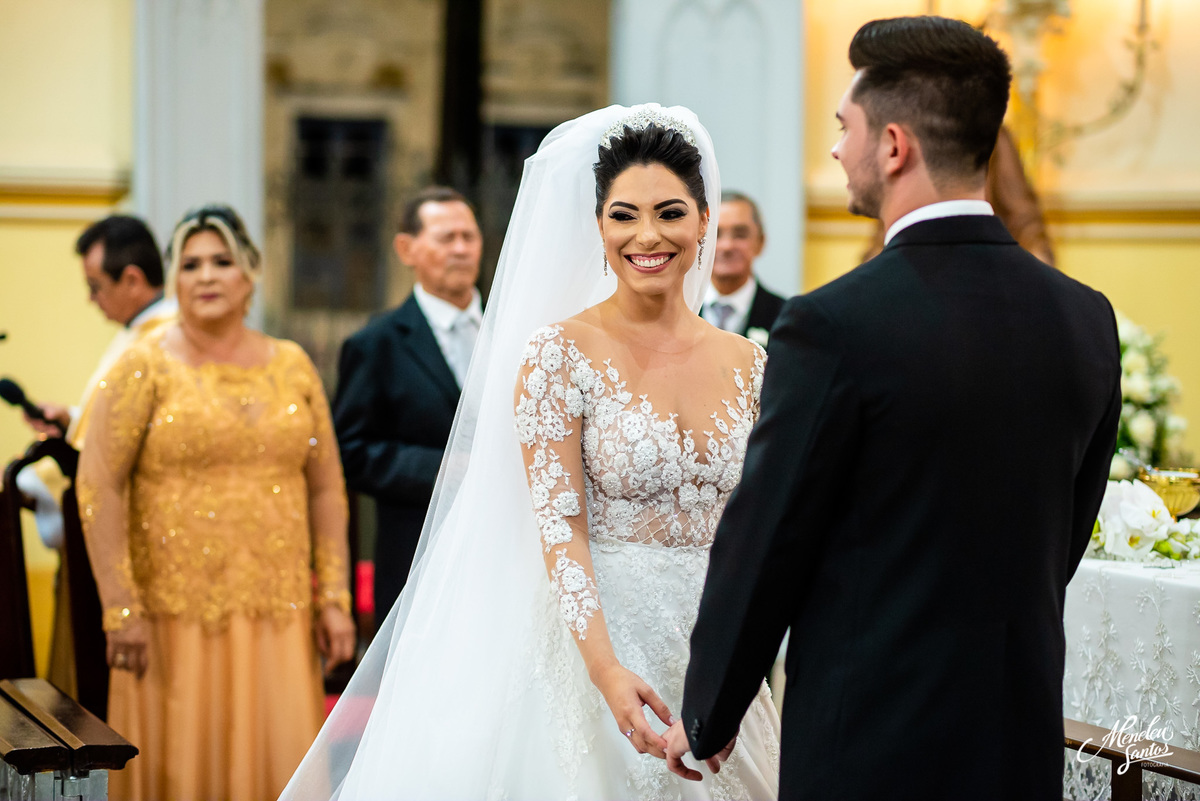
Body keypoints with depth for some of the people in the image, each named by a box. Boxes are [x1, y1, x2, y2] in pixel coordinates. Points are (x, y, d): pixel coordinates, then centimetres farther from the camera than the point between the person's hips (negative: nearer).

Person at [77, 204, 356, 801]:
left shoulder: (292, 366, 10)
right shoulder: (146, 366, -1)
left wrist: (335, 598, 5)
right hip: (177, 615, -3)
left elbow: (325, 488, 12)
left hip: (278, 616, 3)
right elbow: (98, 487, -7)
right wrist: (121, 610, -13)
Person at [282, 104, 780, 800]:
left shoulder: (747, 363, 6)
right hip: (595, 644, -4)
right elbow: (558, 527, -13)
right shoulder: (559, 354, -7)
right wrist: (606, 669, -25)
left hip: (719, 658, 5)